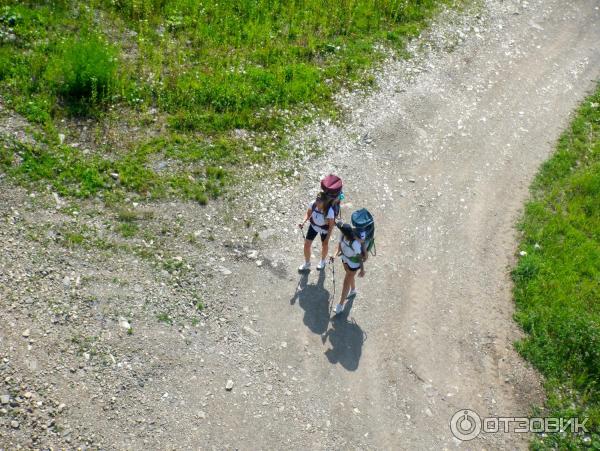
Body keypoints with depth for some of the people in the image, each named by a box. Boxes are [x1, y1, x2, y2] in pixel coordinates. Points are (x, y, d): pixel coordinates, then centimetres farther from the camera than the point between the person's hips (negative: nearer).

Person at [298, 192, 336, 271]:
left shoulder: (329, 211, -38)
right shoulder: (313, 205, -27)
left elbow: (331, 225, -25)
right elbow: (308, 214, -6)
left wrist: (327, 239, -22)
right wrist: (304, 222, -23)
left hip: (324, 229, -3)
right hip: (313, 226, 3)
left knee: (324, 245, 22)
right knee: (306, 244, 7)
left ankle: (323, 260, 55)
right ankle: (307, 264, 34)